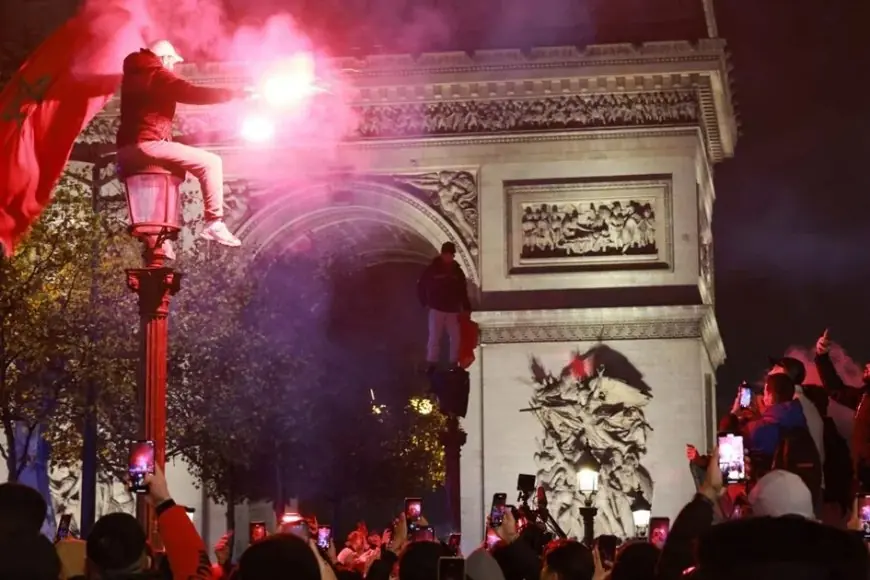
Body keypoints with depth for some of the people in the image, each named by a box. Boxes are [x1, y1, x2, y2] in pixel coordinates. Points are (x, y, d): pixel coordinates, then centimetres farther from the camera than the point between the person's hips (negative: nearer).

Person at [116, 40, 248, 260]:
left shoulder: (132, 76, 24)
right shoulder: (157, 75, -2)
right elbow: (192, 93, -11)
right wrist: (234, 93, -6)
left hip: (126, 149, 9)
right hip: (147, 144, -9)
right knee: (210, 162, -6)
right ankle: (214, 223, -12)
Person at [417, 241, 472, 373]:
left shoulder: (457, 271, 3)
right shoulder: (432, 269, -6)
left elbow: (463, 292, 5)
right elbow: (421, 286, 4)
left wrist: (466, 308, -4)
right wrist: (426, 303, 2)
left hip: (453, 310, 3)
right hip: (437, 310, -3)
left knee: (456, 338, 3)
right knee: (434, 337, -1)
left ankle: (454, 364, 13)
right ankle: (432, 364, 7)